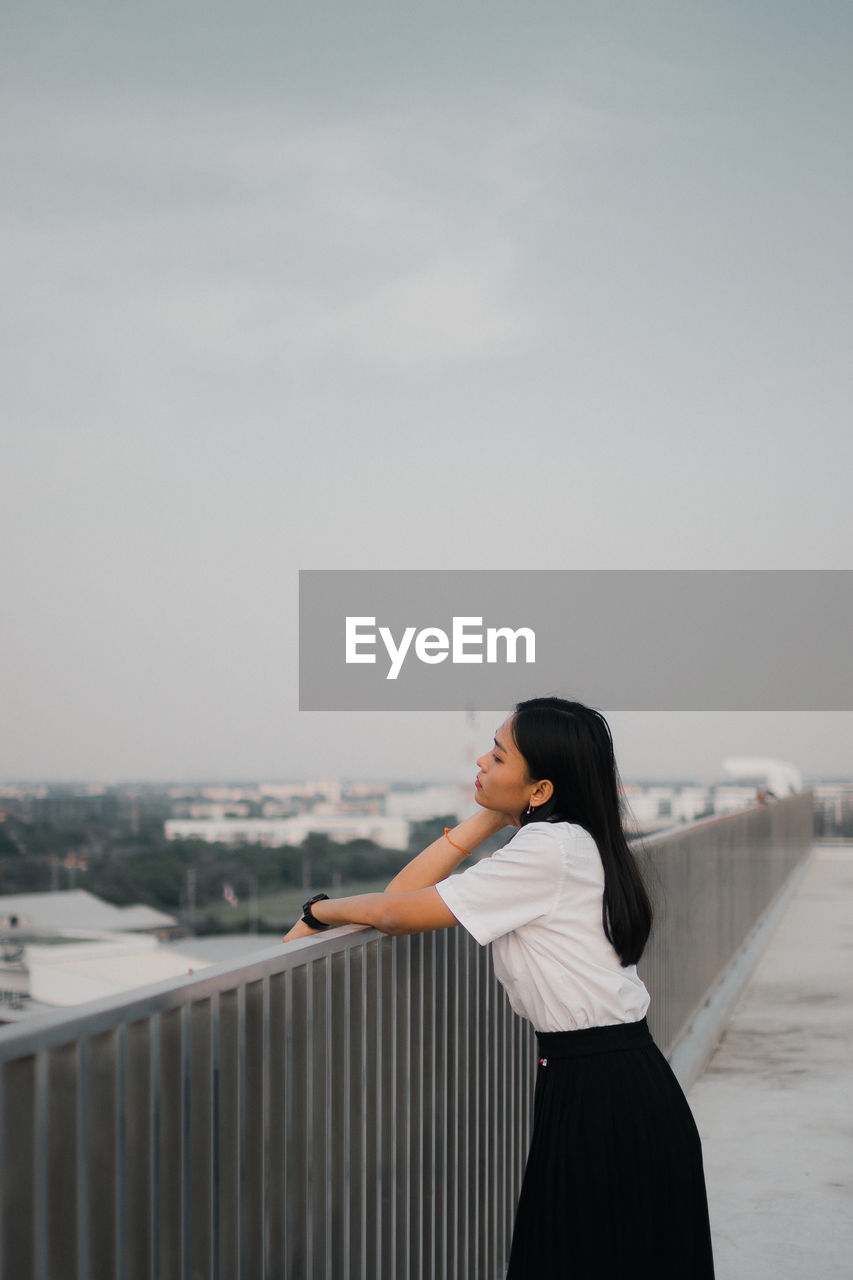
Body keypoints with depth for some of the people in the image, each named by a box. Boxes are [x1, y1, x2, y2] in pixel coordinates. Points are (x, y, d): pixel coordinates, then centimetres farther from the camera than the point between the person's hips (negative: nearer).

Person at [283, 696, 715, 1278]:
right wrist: (490, 816, 6)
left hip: (603, 1101, -9)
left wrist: (318, 912, 4)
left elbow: (397, 913, -13)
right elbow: (409, 889, 9)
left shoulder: (549, 851, -16)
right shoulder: (568, 843, 13)